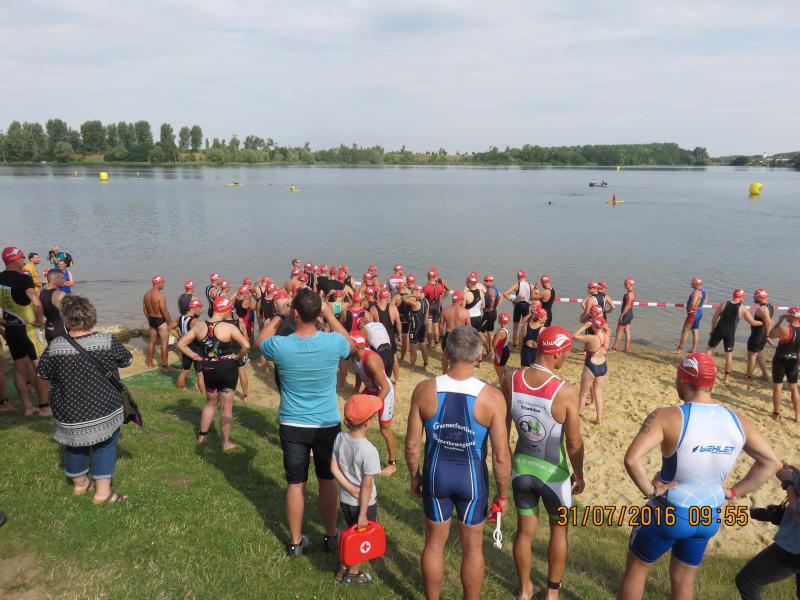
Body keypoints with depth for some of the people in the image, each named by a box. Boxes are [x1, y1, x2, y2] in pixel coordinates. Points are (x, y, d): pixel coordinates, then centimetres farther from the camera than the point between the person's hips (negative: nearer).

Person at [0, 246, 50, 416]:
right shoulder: (24, 279, -19)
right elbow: (36, 303, -32)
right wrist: (39, 319, -16)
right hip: (26, 328, -7)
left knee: (19, 368, 13)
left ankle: (27, 407, 20)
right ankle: (44, 407, 5)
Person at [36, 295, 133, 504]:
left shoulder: (55, 347, -15)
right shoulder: (107, 341, -19)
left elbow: (42, 373, 0)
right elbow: (127, 360, -3)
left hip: (69, 414, 2)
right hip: (103, 409, -2)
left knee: (75, 444, 23)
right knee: (105, 445, 15)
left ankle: (79, 483, 42)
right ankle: (103, 491, 13)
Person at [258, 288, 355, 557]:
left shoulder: (280, 346, -17)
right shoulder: (333, 343, -18)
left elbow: (261, 340, 8)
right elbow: (350, 343, 8)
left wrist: (278, 315, 8)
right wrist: (329, 313, 5)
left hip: (292, 426, 0)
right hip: (327, 425, 0)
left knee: (295, 484, 13)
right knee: (328, 480, 18)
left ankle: (296, 542, 27)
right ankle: (331, 535, 33)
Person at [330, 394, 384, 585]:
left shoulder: (340, 438, -12)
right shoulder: (369, 451, -30)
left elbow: (334, 467, -7)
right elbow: (367, 486, -23)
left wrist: (350, 488, -8)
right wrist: (363, 514, -14)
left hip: (344, 499, 5)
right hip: (363, 503, -5)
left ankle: (344, 567, 40)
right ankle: (352, 574, 33)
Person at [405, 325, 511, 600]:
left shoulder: (424, 390, -16)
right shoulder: (492, 397, -20)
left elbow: (412, 444, -8)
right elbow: (501, 456, -15)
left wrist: (414, 476, 10)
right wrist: (503, 494, 1)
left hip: (436, 474, 2)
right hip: (472, 477, -1)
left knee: (434, 542, 23)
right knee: (473, 547, 21)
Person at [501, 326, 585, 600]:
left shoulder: (510, 380, -13)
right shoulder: (566, 391, -25)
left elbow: (502, 429, 0)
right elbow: (574, 443, -15)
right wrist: (579, 475, 3)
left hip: (521, 466, 3)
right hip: (553, 472, -3)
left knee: (525, 530, 22)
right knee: (559, 528, 25)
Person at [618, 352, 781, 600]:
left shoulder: (667, 416, -25)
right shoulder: (737, 421, -7)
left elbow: (632, 459, -36)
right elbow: (772, 463, 5)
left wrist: (650, 491, -19)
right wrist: (732, 492, 5)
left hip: (669, 513, -5)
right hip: (709, 518, 5)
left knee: (636, 567, 20)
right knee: (684, 580, 25)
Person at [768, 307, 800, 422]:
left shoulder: (784, 329, -21)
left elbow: (770, 335, -4)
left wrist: (779, 322, -3)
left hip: (780, 359, -5)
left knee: (777, 386, 5)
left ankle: (776, 414, 11)